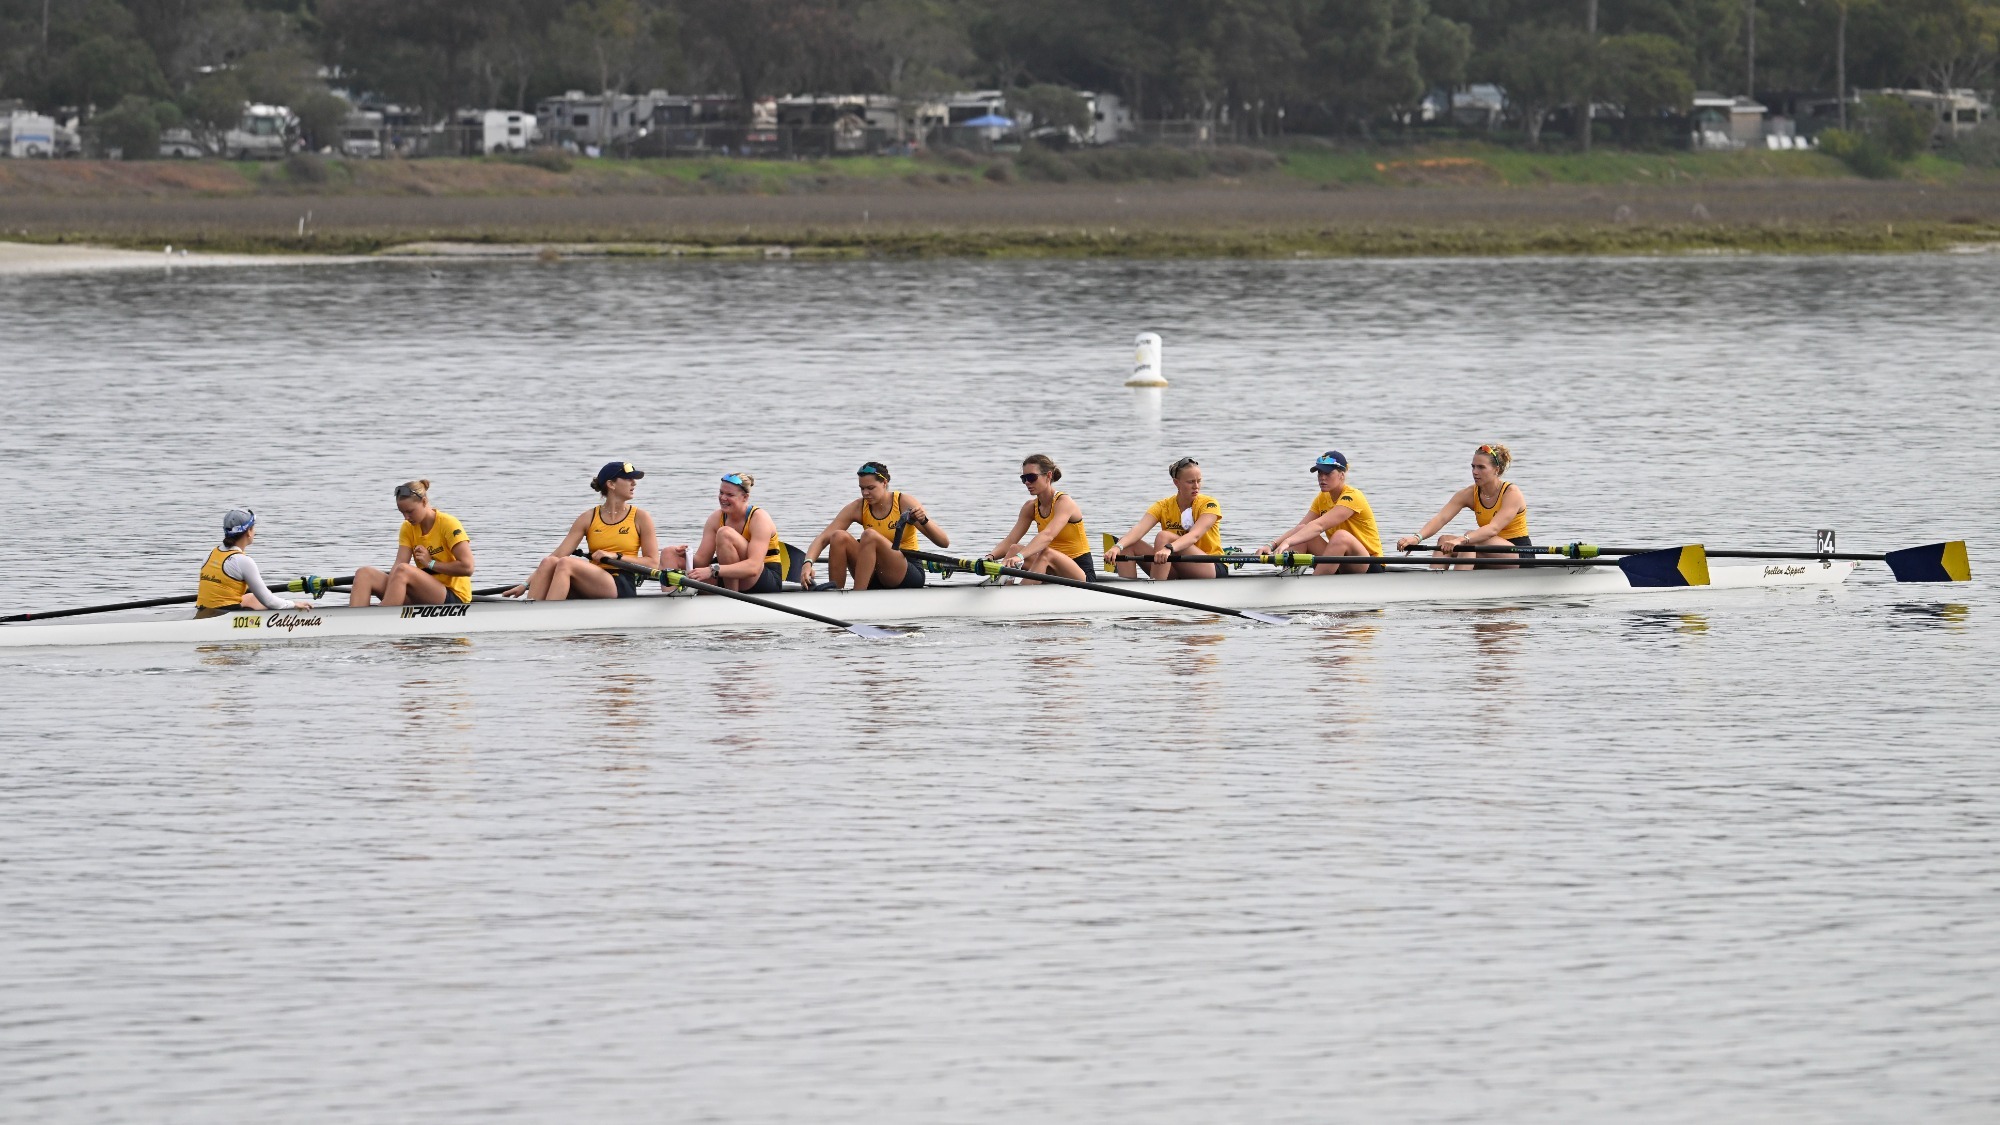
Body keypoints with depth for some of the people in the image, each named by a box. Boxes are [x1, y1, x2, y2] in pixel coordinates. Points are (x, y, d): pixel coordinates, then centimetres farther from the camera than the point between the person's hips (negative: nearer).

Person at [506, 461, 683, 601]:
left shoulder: (640, 518, 7)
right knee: (549, 563, -26)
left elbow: (653, 562, 3)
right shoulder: (588, 519, 11)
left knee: (566, 563, -30)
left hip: (623, 588, -3)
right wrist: (526, 584, -6)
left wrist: (616, 557, -9)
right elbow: (558, 555, 5)